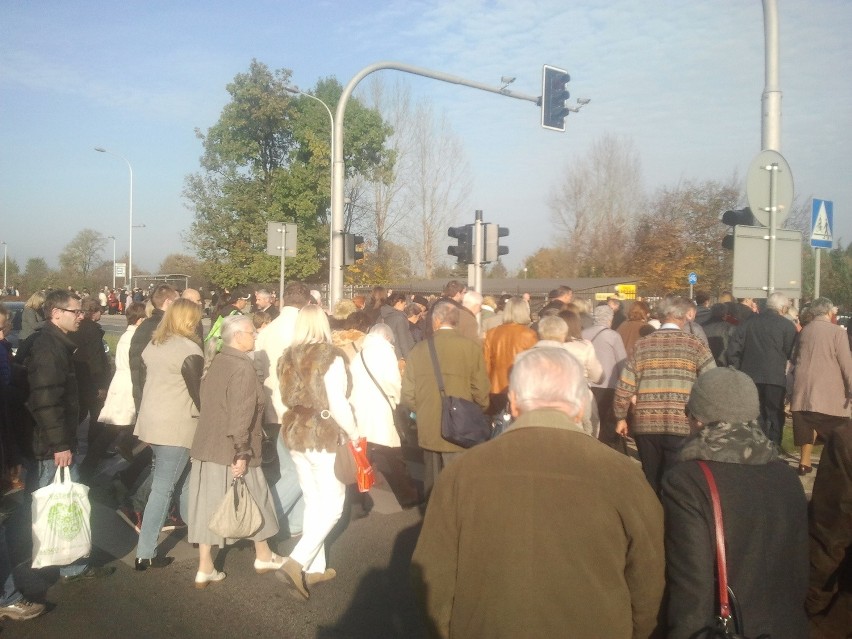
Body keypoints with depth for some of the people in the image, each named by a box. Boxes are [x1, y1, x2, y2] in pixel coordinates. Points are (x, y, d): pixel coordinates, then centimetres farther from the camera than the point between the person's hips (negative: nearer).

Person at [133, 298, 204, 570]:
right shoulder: (188, 348, -15)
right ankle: (145, 554, 1)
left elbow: (145, 376, 14)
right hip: (175, 426, -8)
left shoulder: (154, 344, 9)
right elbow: (198, 389, -13)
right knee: (163, 488, -3)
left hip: (152, 419, 8)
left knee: (182, 477, 22)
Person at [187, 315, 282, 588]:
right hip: (231, 451, -7)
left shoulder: (216, 362, 8)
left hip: (207, 446, 7)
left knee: (208, 504, 10)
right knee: (254, 499, 11)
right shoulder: (243, 368, -17)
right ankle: (263, 556, 28)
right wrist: (242, 453, -20)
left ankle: (205, 569, 16)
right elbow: (240, 415, -22)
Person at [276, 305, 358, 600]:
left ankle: (315, 568, 22)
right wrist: (354, 434, -7)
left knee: (313, 502, 16)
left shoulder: (288, 357, 3)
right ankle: (296, 563, -9)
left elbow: (286, 398, 9)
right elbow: (337, 405, -18)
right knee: (332, 506, 3)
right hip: (324, 435, -7)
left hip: (294, 433, 7)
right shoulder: (330, 356, -15)